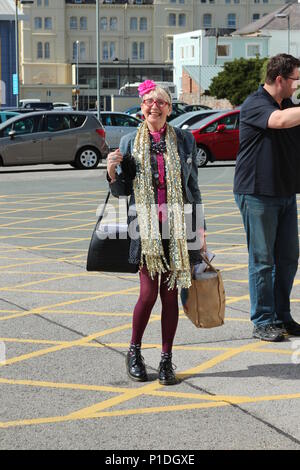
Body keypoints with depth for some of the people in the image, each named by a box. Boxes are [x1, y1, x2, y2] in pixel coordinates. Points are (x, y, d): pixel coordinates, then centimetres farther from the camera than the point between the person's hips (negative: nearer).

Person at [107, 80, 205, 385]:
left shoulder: (184, 141, 5)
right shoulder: (129, 143, 3)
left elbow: (193, 186, 9)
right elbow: (121, 190, 8)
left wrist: (199, 227, 7)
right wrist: (112, 171, -13)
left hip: (177, 227, 1)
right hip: (146, 228, -1)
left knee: (170, 294, 5)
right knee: (148, 293, -4)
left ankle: (166, 360, 15)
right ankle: (134, 352, 18)